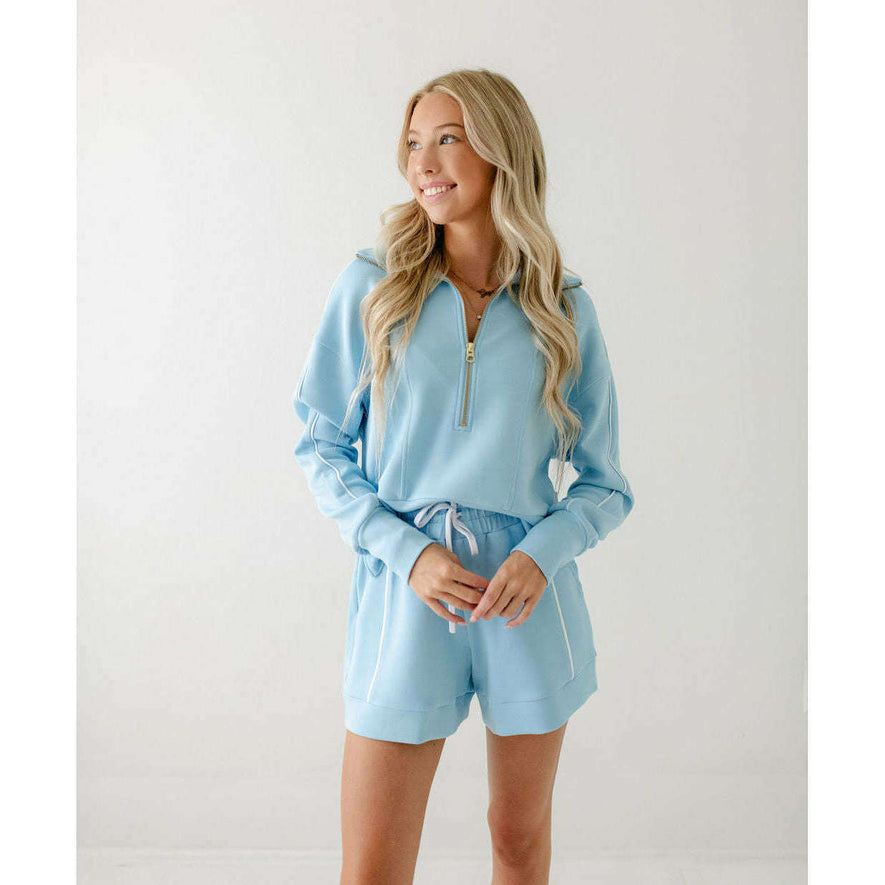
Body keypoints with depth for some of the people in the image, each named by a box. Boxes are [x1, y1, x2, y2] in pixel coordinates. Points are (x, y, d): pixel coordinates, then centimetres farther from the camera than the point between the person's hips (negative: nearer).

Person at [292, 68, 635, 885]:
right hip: (408, 590, -1)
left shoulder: (563, 309, 0)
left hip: (528, 597, 1)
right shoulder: (370, 287, -1)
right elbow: (322, 450, 2)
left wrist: (543, 551, -15)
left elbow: (606, 485, 4)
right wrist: (406, 549, -11)